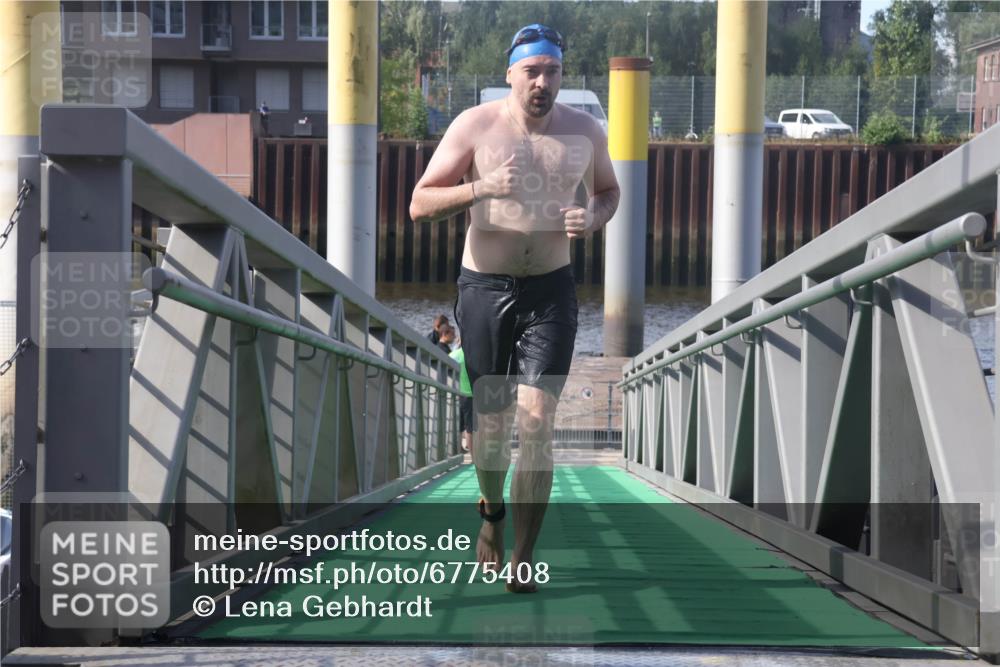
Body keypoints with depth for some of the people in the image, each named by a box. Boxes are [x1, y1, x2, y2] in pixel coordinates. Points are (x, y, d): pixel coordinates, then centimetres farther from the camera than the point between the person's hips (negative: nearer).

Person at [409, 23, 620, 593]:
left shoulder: (585, 131, 0)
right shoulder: (475, 125, -7)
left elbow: (609, 190, 18)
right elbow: (420, 205, -9)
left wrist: (593, 218, -6)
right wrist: (482, 188, -27)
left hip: (551, 293, 0)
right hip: (484, 289, 0)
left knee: (536, 422, -12)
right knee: (492, 422, 8)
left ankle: (524, 558, -4)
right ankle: (493, 511, 40)